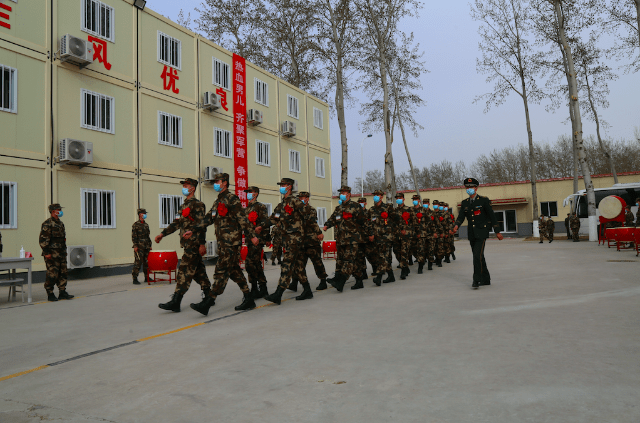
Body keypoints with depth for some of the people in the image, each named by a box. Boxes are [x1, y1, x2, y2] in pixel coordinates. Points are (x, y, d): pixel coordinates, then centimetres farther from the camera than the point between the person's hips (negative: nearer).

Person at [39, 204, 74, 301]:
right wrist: (46, 252, -18)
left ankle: (62, 292, 12)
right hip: (52, 254, -8)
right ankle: (50, 294, 7)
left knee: (63, 273, 7)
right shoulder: (47, 224, -10)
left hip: (61, 253, 8)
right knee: (52, 274, -4)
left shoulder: (60, 223, 16)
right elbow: (43, 239, -15)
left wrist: (64, 251, 21)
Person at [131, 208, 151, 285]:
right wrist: (135, 246, -14)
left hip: (146, 247, 6)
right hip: (139, 247, -6)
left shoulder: (146, 225, 16)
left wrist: (150, 245, 17)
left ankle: (146, 277, 16)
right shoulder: (135, 224, -3)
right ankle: (135, 279, -4)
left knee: (146, 262, 8)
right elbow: (134, 236, -8)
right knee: (138, 262, -9)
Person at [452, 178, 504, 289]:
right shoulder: (465, 203, 10)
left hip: (481, 233, -6)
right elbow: (461, 216, 0)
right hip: (472, 234, 6)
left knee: (478, 255, -16)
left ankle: (477, 280, -10)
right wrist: (456, 226, -21)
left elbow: (492, 216, -2)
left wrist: (497, 232, -1)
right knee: (478, 257, 11)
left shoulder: (484, 200, -3)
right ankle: (486, 279, 23)